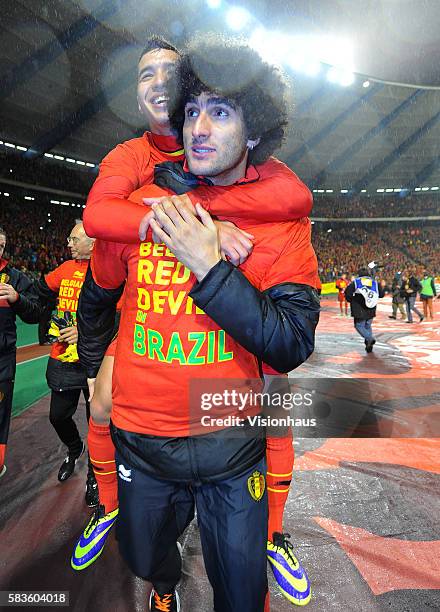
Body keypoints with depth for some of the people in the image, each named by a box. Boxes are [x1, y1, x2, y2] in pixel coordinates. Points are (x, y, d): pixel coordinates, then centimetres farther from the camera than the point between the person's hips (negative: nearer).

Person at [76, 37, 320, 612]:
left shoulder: (281, 215, -10)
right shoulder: (141, 204, -4)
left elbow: (292, 347, -18)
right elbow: (98, 292, 12)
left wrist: (209, 264, -25)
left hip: (232, 439, -2)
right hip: (138, 434, 3)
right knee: (144, 557, 30)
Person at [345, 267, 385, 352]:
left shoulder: (355, 282, -3)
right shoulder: (375, 283, 8)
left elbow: (347, 293, -10)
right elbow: (381, 294, 11)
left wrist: (352, 301, 8)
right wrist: (382, 287, 31)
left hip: (360, 310, -4)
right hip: (371, 311, 5)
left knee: (359, 326, 5)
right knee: (368, 326, 18)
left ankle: (370, 339, -17)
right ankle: (369, 345, 16)